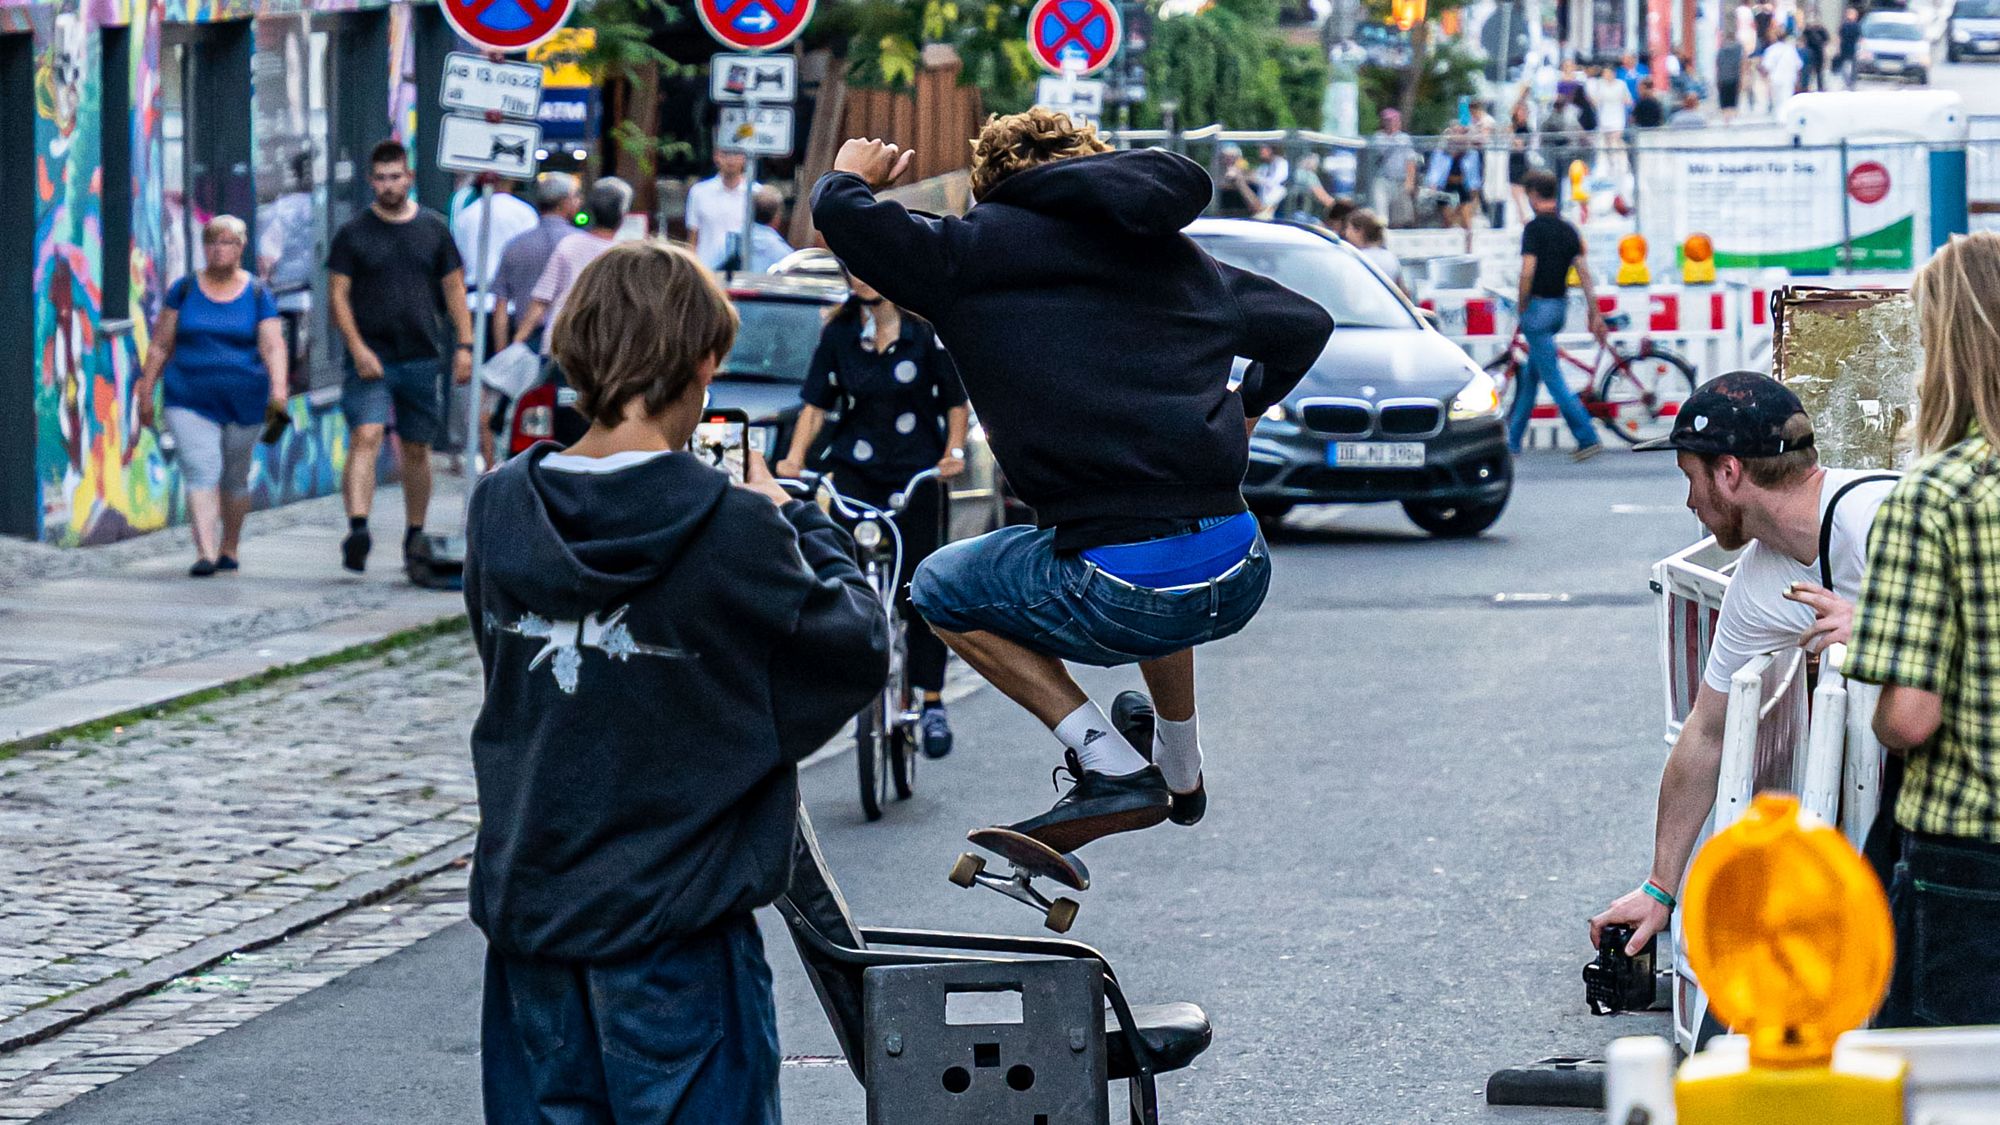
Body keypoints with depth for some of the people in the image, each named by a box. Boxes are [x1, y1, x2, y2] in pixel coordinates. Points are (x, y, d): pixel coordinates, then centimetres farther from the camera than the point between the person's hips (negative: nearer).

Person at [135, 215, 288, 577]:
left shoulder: (257, 295, 0)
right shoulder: (184, 289, 3)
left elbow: (273, 346, -9)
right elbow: (160, 344, 6)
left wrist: (278, 388, -24)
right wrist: (146, 392, 4)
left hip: (243, 402, 0)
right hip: (190, 400, 0)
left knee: (235, 477, 11)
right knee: (200, 473, -15)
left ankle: (229, 548, 30)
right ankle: (205, 553, -23)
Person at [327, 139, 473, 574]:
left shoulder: (434, 228, 9)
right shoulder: (353, 233, 2)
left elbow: (454, 290, 12)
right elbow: (338, 294, -1)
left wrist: (464, 345, 3)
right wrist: (357, 348, -13)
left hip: (422, 358, 3)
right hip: (370, 358, -3)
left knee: (417, 449, 10)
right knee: (365, 439, -19)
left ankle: (415, 536, 22)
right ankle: (357, 530, -30)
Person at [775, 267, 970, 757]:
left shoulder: (926, 331, -2)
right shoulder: (837, 335, 4)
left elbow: (957, 401, 2)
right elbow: (816, 403, 4)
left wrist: (954, 451, -13)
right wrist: (794, 458, -9)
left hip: (917, 473, -2)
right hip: (855, 470, 2)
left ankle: (932, 705, 6)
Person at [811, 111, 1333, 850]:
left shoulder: (977, 251, 2)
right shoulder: (1178, 256, 18)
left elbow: (841, 216, -2)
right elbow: (1306, 324, 29)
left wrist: (849, 177, 23)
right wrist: (1249, 407, 48)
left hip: (1120, 601, -6)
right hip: (1237, 583, 6)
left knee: (938, 589, 23)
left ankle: (1111, 766, 8)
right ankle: (1182, 769, 50)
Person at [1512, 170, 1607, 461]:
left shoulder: (1534, 228, -13)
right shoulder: (1568, 230, 8)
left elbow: (1528, 271, -21)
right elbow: (1584, 273, 5)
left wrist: (1522, 306, -7)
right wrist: (1595, 315, 5)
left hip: (1538, 306, -8)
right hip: (1560, 306, 8)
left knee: (1552, 377, -8)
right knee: (1530, 374, 17)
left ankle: (1588, 437, -16)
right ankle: (1512, 439, 24)